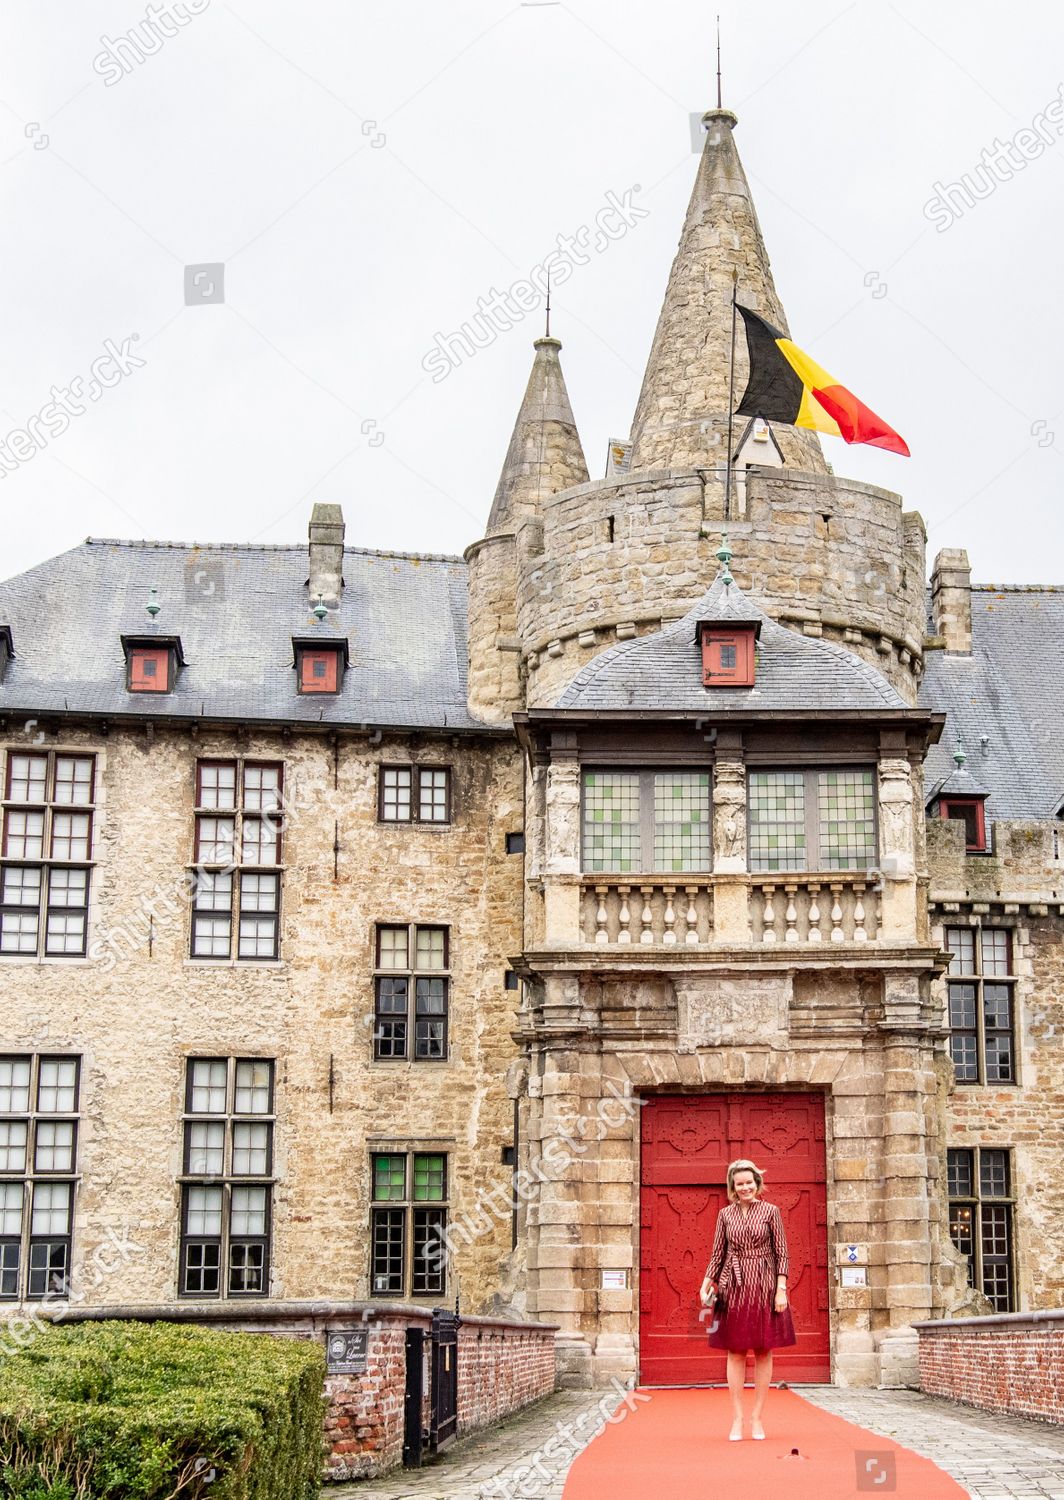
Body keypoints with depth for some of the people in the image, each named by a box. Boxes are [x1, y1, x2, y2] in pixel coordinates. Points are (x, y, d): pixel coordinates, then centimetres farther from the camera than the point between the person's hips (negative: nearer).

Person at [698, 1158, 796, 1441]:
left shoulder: (770, 1211, 1)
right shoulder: (725, 1214, 7)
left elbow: (782, 1253, 0)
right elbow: (717, 1255, 10)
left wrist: (781, 1288, -8)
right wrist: (706, 1285, -1)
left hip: (764, 1287, -1)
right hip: (734, 1287, 1)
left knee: (764, 1352, 2)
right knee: (735, 1352, 1)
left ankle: (757, 1417, 9)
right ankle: (737, 1418, 5)